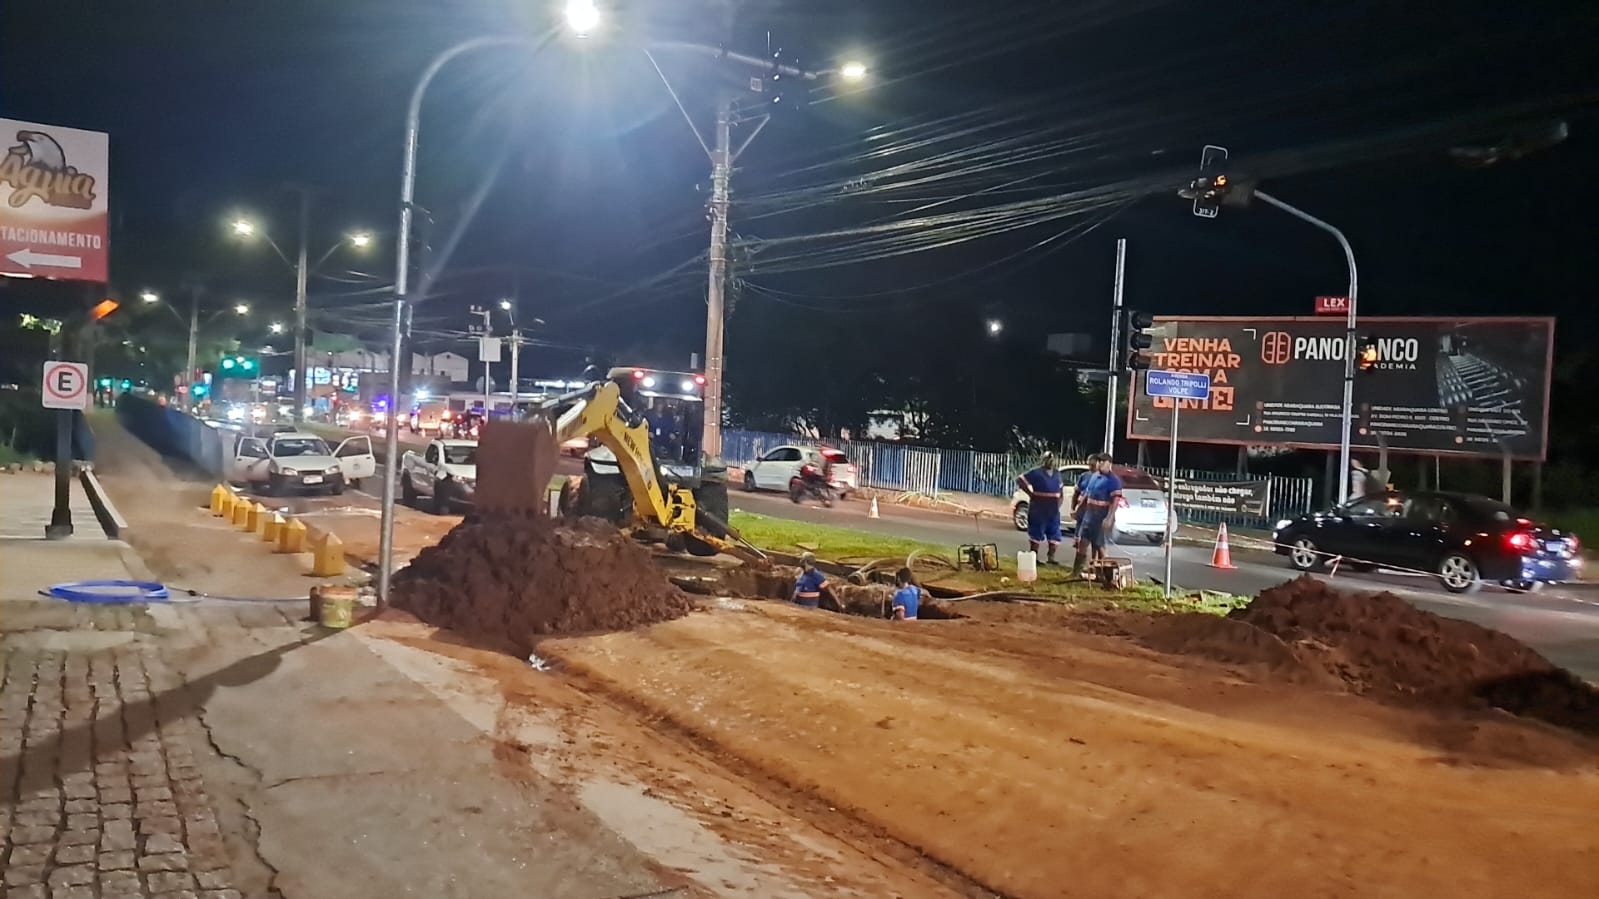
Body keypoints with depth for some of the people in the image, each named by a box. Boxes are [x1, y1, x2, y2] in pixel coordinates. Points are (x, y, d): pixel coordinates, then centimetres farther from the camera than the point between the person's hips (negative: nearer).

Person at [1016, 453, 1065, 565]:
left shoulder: (1057, 474, 13)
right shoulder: (1036, 473, -6)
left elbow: (1060, 490, 24)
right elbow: (1019, 480, -8)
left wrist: (1059, 504, 11)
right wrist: (1030, 494, -11)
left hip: (1053, 511, 6)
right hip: (1039, 510, -6)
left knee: (1054, 535, 7)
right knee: (1036, 534, -1)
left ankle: (1051, 558, 16)